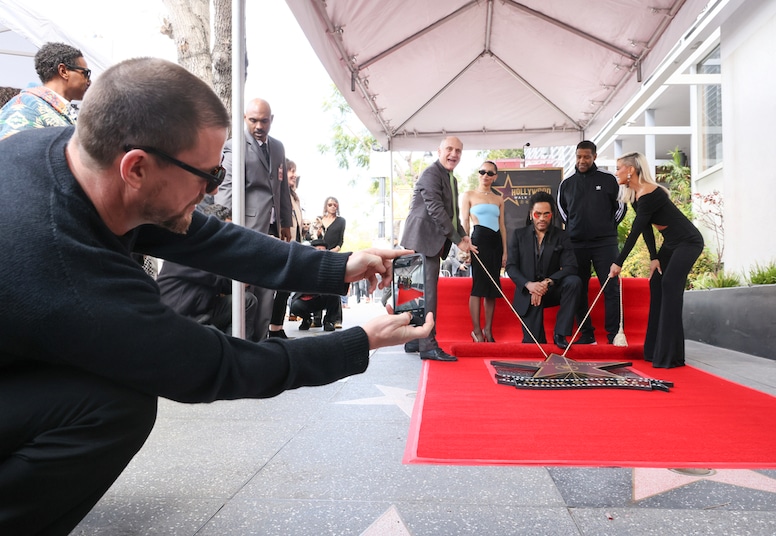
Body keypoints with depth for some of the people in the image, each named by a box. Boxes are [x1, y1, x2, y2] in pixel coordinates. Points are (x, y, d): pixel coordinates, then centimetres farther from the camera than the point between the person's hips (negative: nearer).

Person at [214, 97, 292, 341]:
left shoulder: (278, 147, 15)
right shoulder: (235, 146, -7)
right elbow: (227, 188, -17)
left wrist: (286, 221, 20)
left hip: (271, 228, 7)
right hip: (249, 228, -7)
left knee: (268, 289, 10)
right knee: (244, 287, -5)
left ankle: (260, 338, 19)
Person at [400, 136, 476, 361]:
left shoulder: (451, 179, 20)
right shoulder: (431, 173, -11)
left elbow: (452, 213, 22)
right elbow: (436, 210, -19)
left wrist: (463, 235, 4)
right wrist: (458, 240, -17)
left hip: (434, 241, 10)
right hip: (424, 238, -10)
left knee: (425, 290, 12)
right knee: (428, 291, -10)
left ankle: (415, 340, 21)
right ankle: (428, 345, -7)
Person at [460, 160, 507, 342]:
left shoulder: (499, 199, 18)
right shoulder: (469, 195, 7)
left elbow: (502, 226, 16)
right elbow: (464, 222, 0)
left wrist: (505, 251, 9)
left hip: (496, 242, 5)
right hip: (479, 240, -5)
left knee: (493, 286, 4)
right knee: (479, 283, -9)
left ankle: (488, 330, 10)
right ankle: (476, 330, -3)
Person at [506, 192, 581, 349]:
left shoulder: (561, 236, 1)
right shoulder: (518, 235, 3)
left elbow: (570, 267, -10)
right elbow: (510, 266, -4)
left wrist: (547, 282, -26)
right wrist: (529, 285, -22)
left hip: (552, 290, 1)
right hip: (528, 293, -1)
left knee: (574, 281, -31)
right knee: (533, 343, -11)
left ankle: (560, 334, -21)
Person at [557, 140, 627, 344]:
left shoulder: (608, 179, 2)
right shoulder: (566, 184, 8)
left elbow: (622, 205, 11)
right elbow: (561, 208, 22)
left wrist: (611, 226, 9)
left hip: (604, 242, -2)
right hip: (576, 243, 2)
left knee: (611, 288, -5)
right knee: (579, 290, 4)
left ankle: (614, 334, 0)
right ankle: (587, 334, 13)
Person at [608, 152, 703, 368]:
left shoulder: (649, 194, -25)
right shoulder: (634, 195, 3)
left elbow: (635, 231, -25)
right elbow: (646, 229, 4)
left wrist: (618, 263, -23)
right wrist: (654, 257, -4)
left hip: (688, 242, -10)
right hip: (671, 243, 10)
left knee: (670, 285, -16)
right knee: (656, 283, 5)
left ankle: (670, 355, -12)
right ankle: (656, 350, 11)